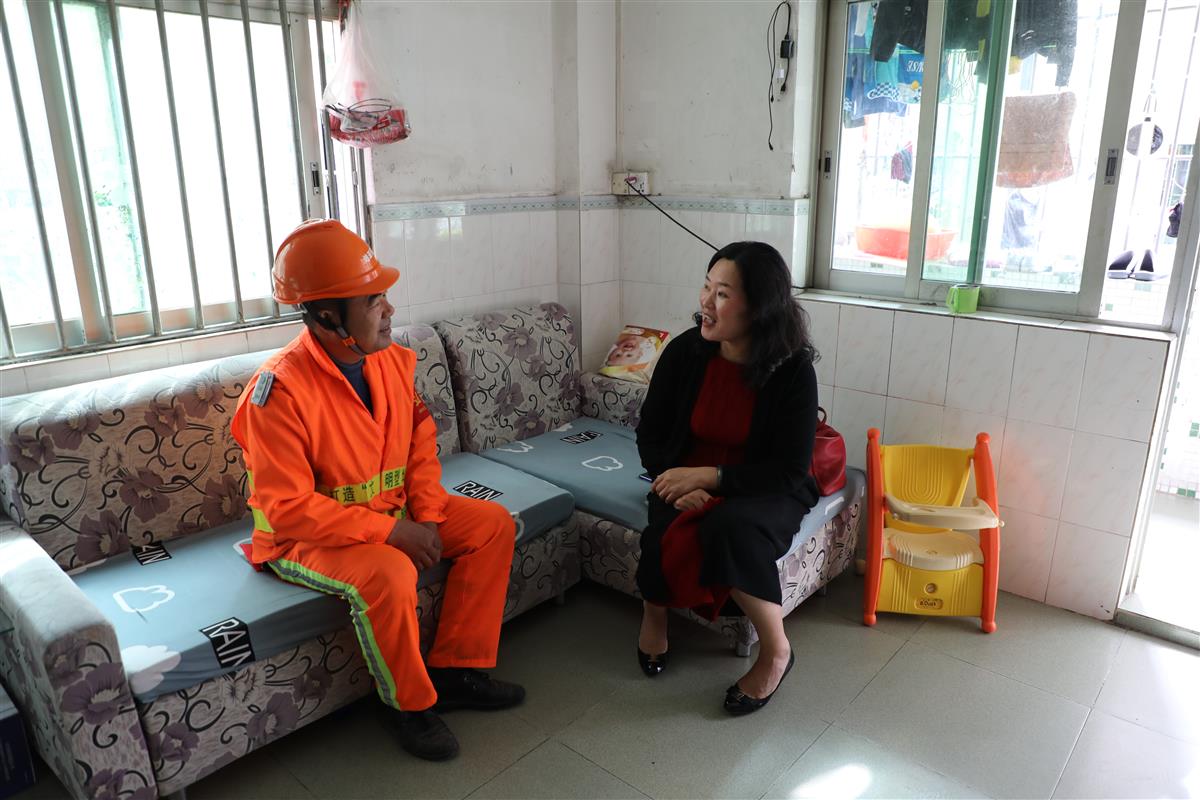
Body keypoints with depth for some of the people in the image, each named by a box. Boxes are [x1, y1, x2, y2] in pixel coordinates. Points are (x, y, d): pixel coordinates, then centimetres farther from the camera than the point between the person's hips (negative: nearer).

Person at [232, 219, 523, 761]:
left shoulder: (390, 361, -4)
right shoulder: (280, 390, -25)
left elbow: (420, 441, 5)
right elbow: (286, 507, -26)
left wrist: (426, 517, -9)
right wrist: (390, 531, -26)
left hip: (393, 510, 8)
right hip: (305, 537, -7)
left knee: (493, 525, -2)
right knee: (388, 573, -36)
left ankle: (455, 671, 5)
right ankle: (412, 704, -6)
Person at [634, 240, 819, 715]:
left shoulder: (793, 370, -17)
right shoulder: (685, 352, -10)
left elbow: (790, 471, -17)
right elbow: (650, 435, 0)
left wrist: (709, 476, -27)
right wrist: (678, 483, -18)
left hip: (764, 491, -2)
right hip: (689, 482, 2)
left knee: (731, 526, -35)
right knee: (667, 531, -30)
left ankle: (775, 651, -11)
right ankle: (654, 611, 4)